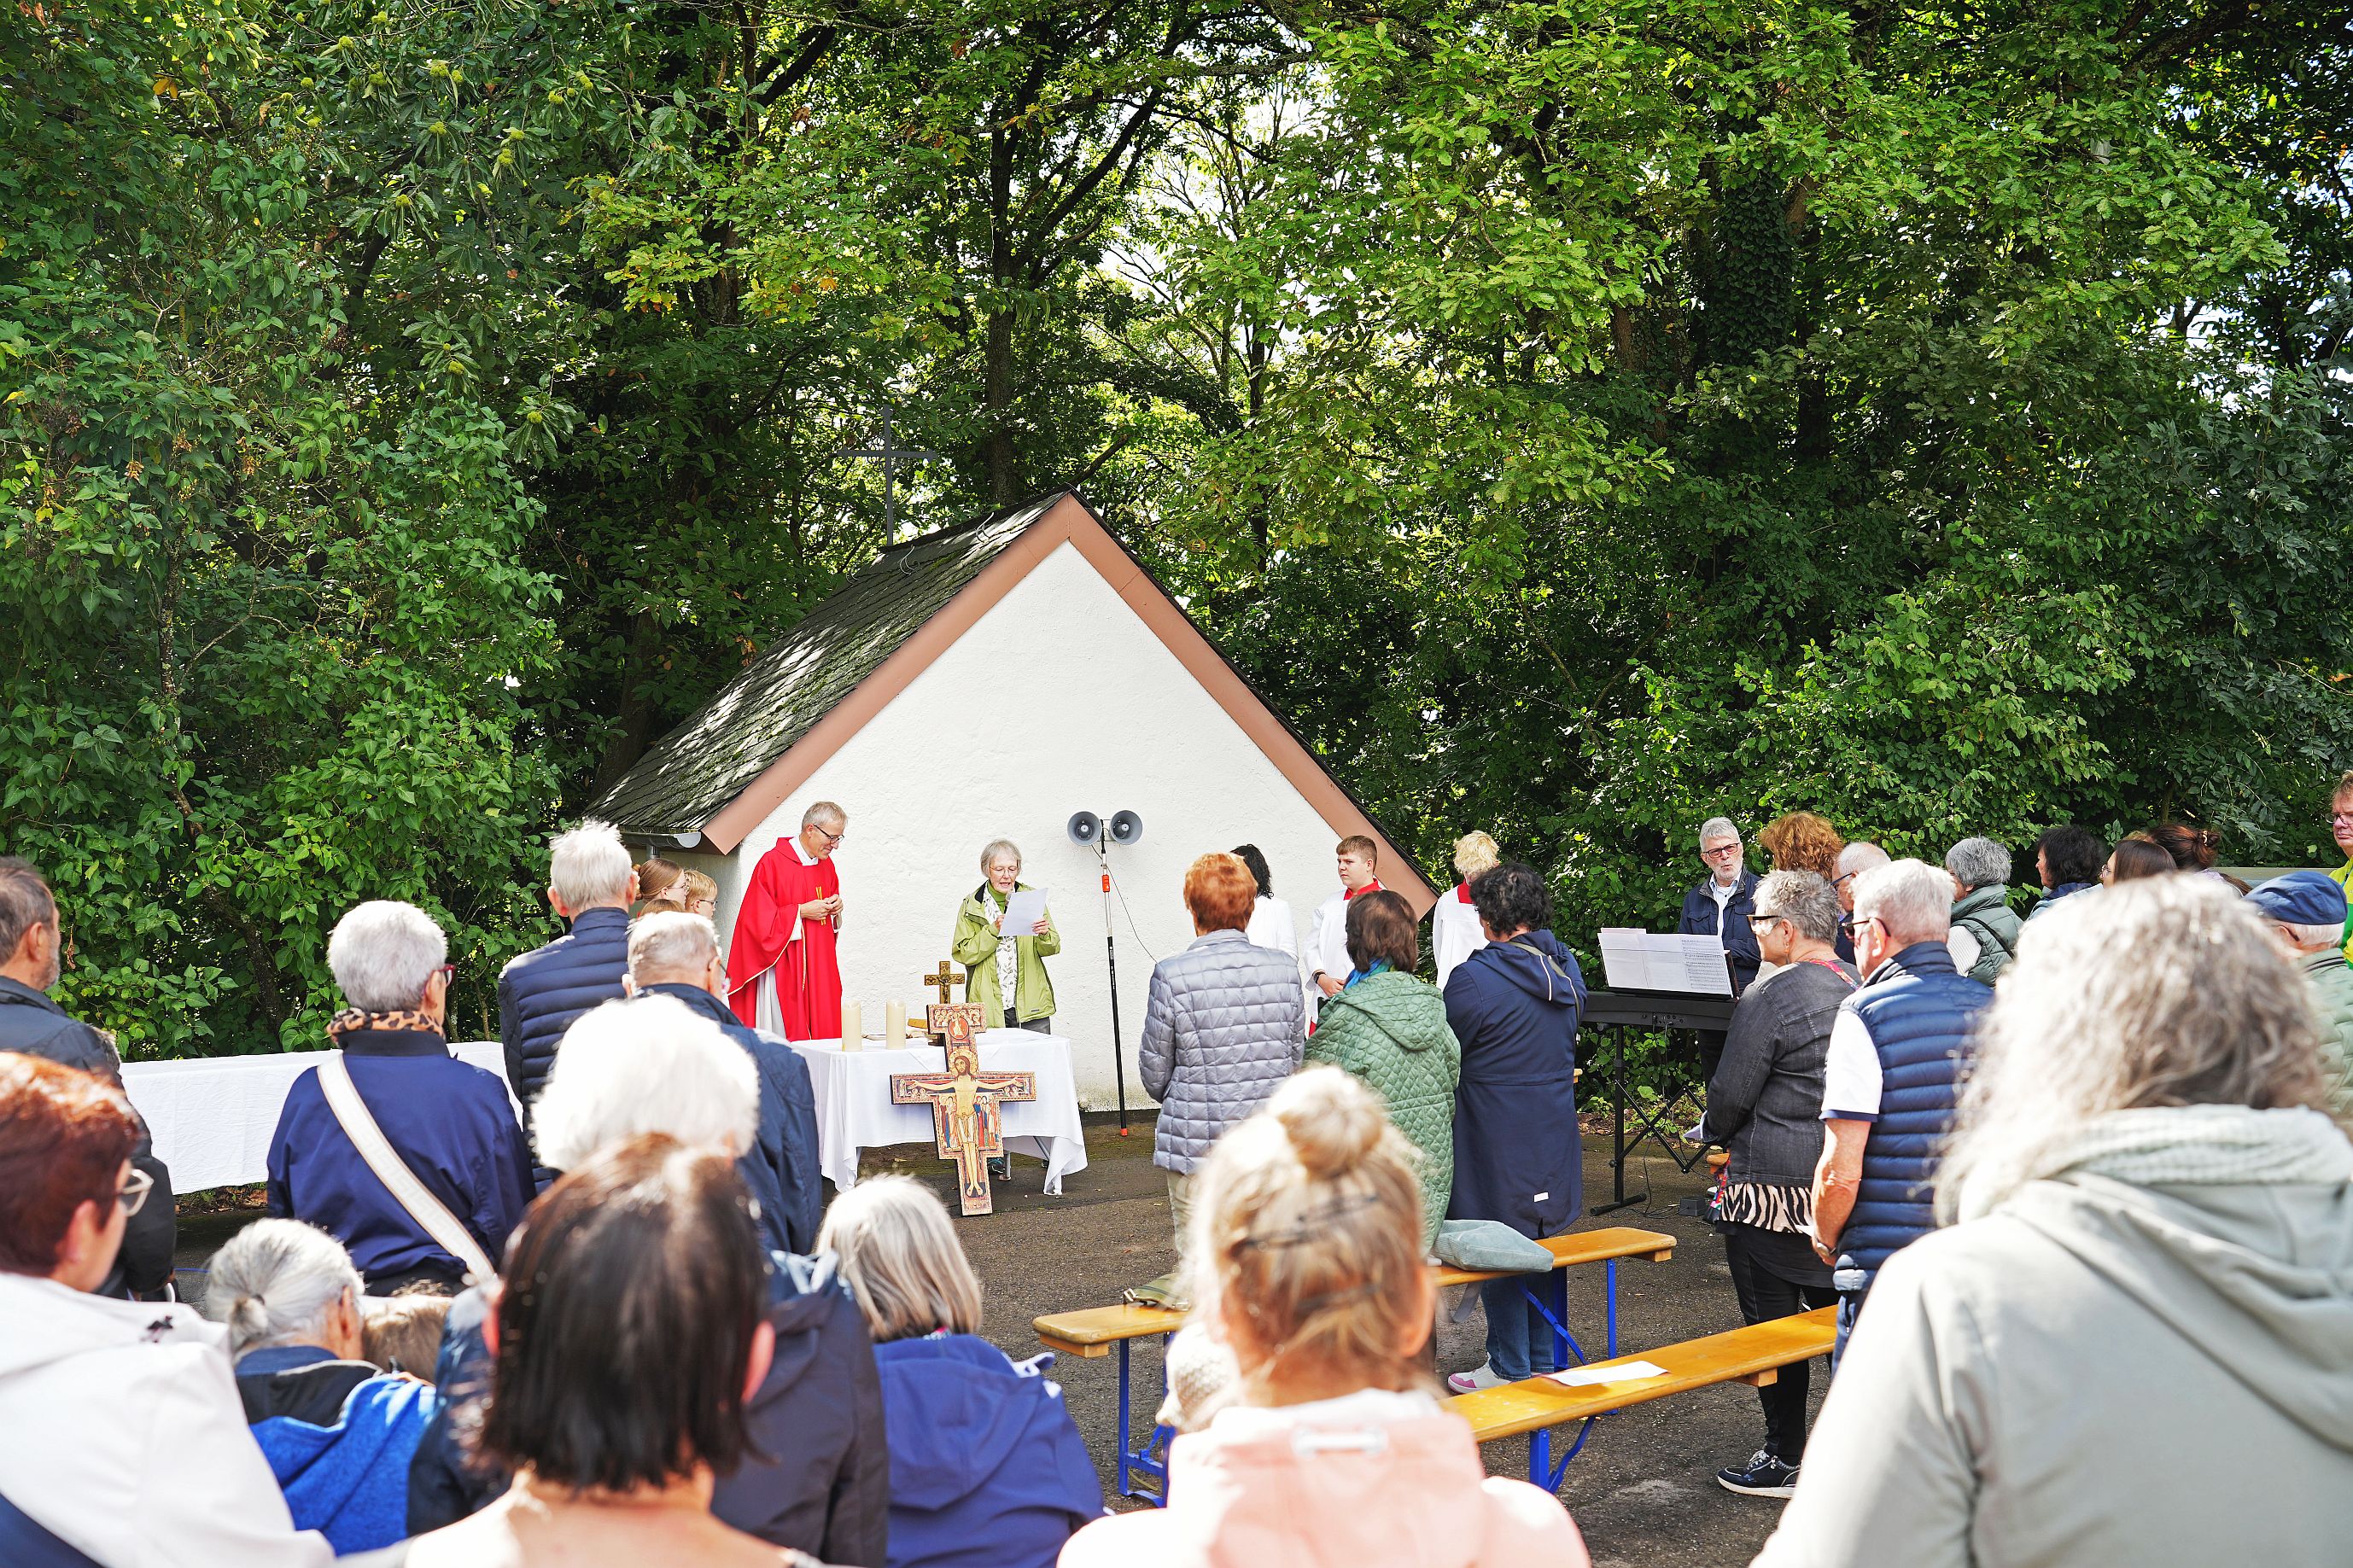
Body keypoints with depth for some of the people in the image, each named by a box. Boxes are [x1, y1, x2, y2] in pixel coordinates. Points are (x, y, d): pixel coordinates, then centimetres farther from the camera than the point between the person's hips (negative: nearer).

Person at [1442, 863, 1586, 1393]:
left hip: (1496, 1136, -7)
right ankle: (1543, 1362, 26)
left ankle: (1510, 1368, 13)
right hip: (1556, 1129, 7)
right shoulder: (1567, 968, 3)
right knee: (1541, 1242, 17)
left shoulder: (1473, 979, -18)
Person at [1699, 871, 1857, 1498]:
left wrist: (1710, 1130, 8)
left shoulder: (1770, 998, -18)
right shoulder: (1860, 989, 5)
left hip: (1773, 1189, -7)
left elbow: (1730, 1093, -14)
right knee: (1835, 1312, 18)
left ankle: (1786, 1460, 12)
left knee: (1772, 1323, 4)